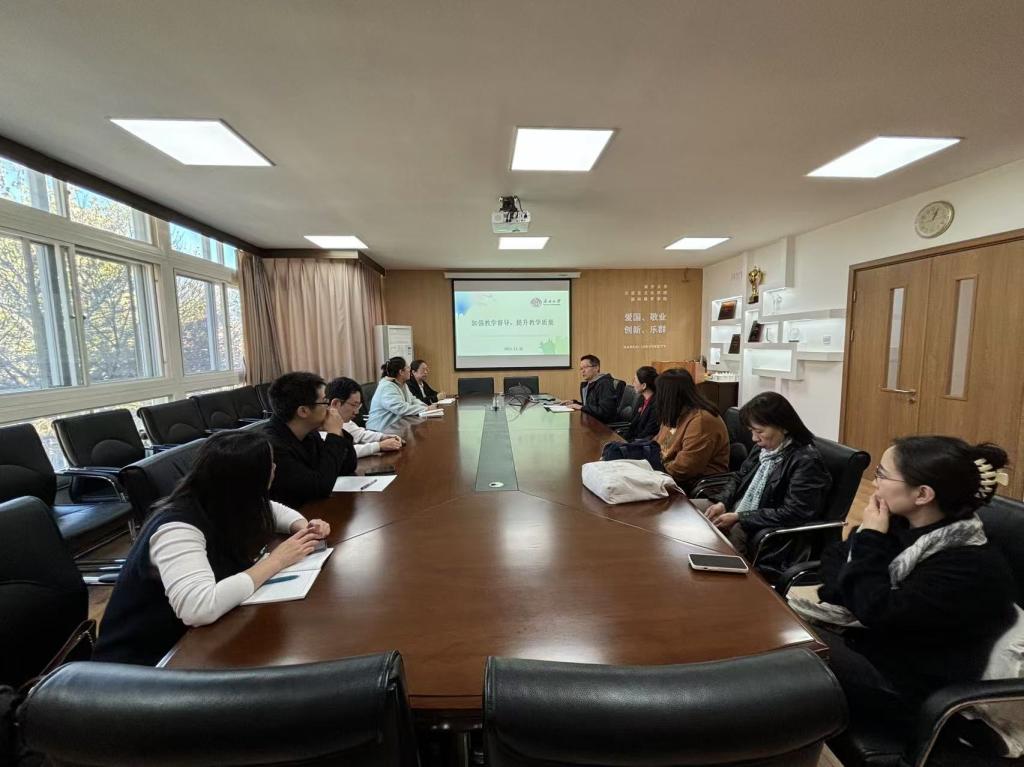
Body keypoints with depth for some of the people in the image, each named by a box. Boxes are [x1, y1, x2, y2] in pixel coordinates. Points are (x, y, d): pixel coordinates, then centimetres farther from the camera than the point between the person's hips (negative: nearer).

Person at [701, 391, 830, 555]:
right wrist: (722, 502, -4)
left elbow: (792, 514, -22)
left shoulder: (806, 461, -18)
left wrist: (739, 517, -20)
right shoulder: (763, 447, 4)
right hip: (735, 516, 7)